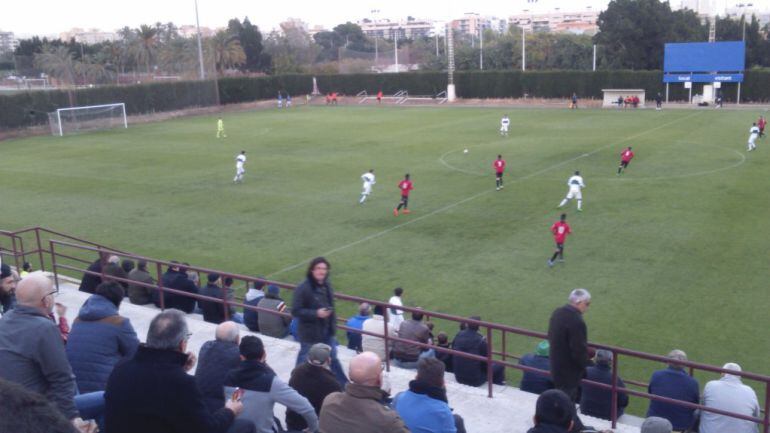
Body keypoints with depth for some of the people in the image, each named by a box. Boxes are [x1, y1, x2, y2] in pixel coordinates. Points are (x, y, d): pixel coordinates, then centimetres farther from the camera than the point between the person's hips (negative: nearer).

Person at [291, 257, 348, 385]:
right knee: (305, 361, 11)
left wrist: (333, 323, 13)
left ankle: (343, 385, 32)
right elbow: (295, 311, -21)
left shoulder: (327, 285, 1)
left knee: (333, 358, 19)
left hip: (328, 331, 7)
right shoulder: (303, 288, -22)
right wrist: (316, 313, -28)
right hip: (310, 334, -7)